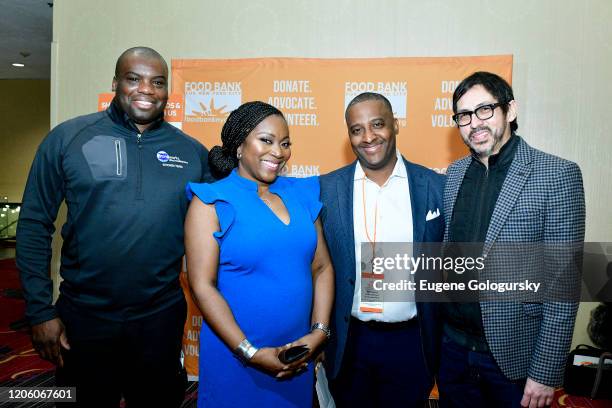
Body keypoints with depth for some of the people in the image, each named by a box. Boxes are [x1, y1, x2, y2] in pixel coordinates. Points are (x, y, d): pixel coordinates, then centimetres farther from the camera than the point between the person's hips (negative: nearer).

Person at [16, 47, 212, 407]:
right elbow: (34, 226, -2)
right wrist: (41, 311, -5)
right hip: (83, 318, 0)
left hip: (162, 319, 1)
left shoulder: (193, 152, -1)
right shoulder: (68, 138, -4)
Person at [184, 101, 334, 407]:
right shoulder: (212, 201, -9)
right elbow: (202, 285, -13)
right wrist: (250, 352, -15)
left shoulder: (301, 194, 3)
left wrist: (319, 332, -5)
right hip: (234, 358, -4)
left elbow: (322, 268, 5)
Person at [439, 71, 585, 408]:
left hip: (514, 356, -4)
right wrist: (435, 335, 4)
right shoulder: (454, 175, 4)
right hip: (453, 347, 4)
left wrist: (545, 372, -13)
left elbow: (562, 282, -13)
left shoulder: (557, 175, -11)